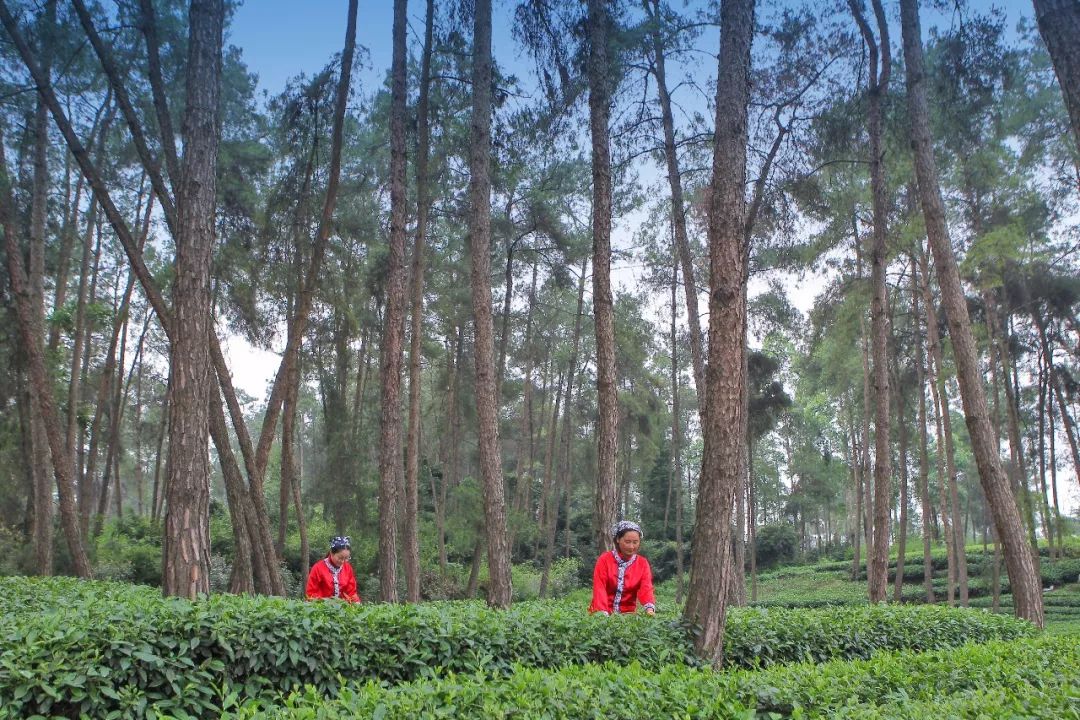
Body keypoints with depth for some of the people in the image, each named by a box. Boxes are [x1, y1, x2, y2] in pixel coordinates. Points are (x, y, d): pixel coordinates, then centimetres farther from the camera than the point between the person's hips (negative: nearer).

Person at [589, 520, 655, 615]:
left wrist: (650, 608, -29)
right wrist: (603, 613, -27)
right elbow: (599, 589, -12)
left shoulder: (643, 564, 3)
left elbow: (646, 589, -10)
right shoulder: (604, 560, -2)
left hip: (628, 614, 2)